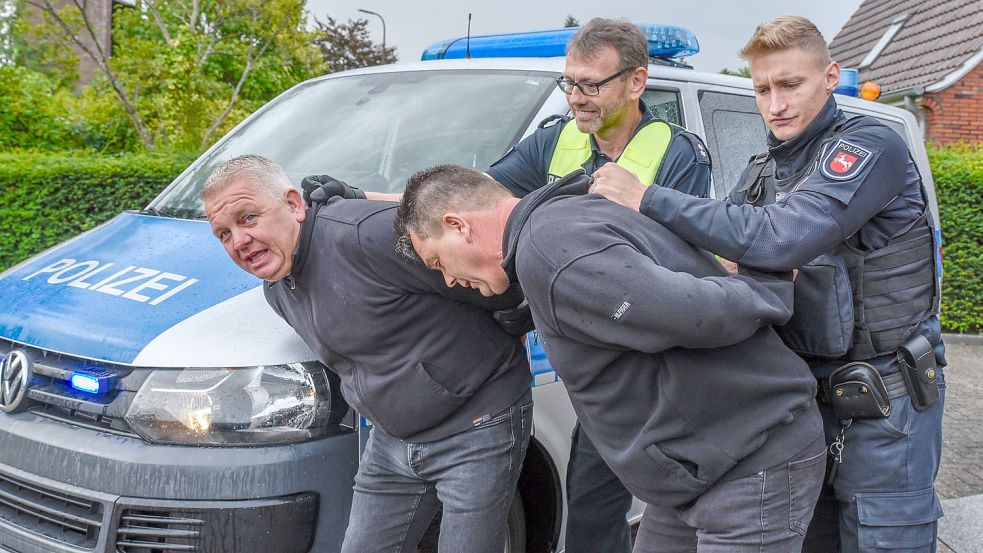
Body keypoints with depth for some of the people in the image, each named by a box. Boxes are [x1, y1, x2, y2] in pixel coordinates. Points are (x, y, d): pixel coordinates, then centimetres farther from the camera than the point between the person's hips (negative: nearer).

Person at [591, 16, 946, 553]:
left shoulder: (871, 146, -16)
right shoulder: (763, 171, 11)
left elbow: (781, 239, -30)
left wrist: (648, 200, -27)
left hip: (886, 407, -7)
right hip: (805, 395, 7)